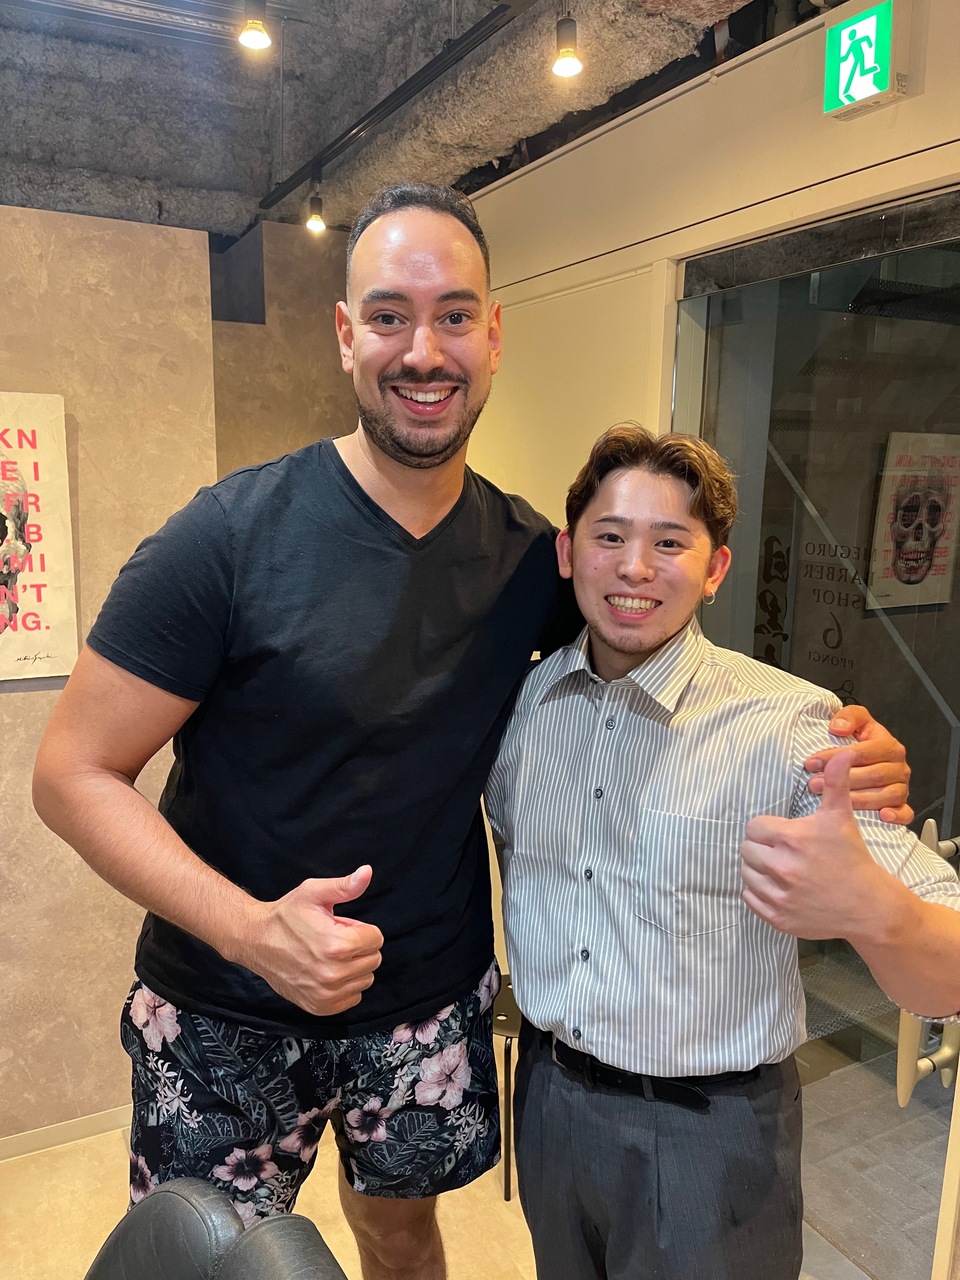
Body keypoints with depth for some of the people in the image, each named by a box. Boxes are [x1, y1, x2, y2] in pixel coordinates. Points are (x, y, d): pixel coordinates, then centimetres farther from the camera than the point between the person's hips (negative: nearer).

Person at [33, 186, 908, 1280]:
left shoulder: (531, 555, -8)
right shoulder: (231, 535, -20)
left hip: (432, 1001, 3)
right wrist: (252, 928, -31)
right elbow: (73, 774, -16)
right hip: (229, 1017, -2)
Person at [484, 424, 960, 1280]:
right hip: (548, 1096, 4)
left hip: (708, 1134, -4)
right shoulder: (525, 699, -7)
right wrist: (529, 995, 4)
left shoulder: (789, 729, -21)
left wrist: (862, 905, -45)